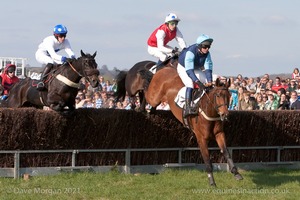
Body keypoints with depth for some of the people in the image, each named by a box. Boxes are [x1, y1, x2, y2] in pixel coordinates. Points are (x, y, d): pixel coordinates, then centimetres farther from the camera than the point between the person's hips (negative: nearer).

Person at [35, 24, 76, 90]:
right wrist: (61, 58, -64)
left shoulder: (65, 42, -16)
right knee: (51, 62, -37)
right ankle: (41, 82, -37)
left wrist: (72, 57, -50)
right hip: (41, 54, -7)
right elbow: (53, 55, -46)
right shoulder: (50, 40, -35)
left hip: (49, 56, 7)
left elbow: (70, 52, -25)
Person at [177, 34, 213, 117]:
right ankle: (188, 109, -38)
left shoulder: (207, 54, -19)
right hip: (183, 68, -7)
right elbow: (189, 70, -46)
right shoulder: (190, 52, -39)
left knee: (209, 84, -3)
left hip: (196, 69, 7)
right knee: (190, 84, -30)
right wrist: (198, 82, -56)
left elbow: (208, 69, -21)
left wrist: (209, 81, -38)